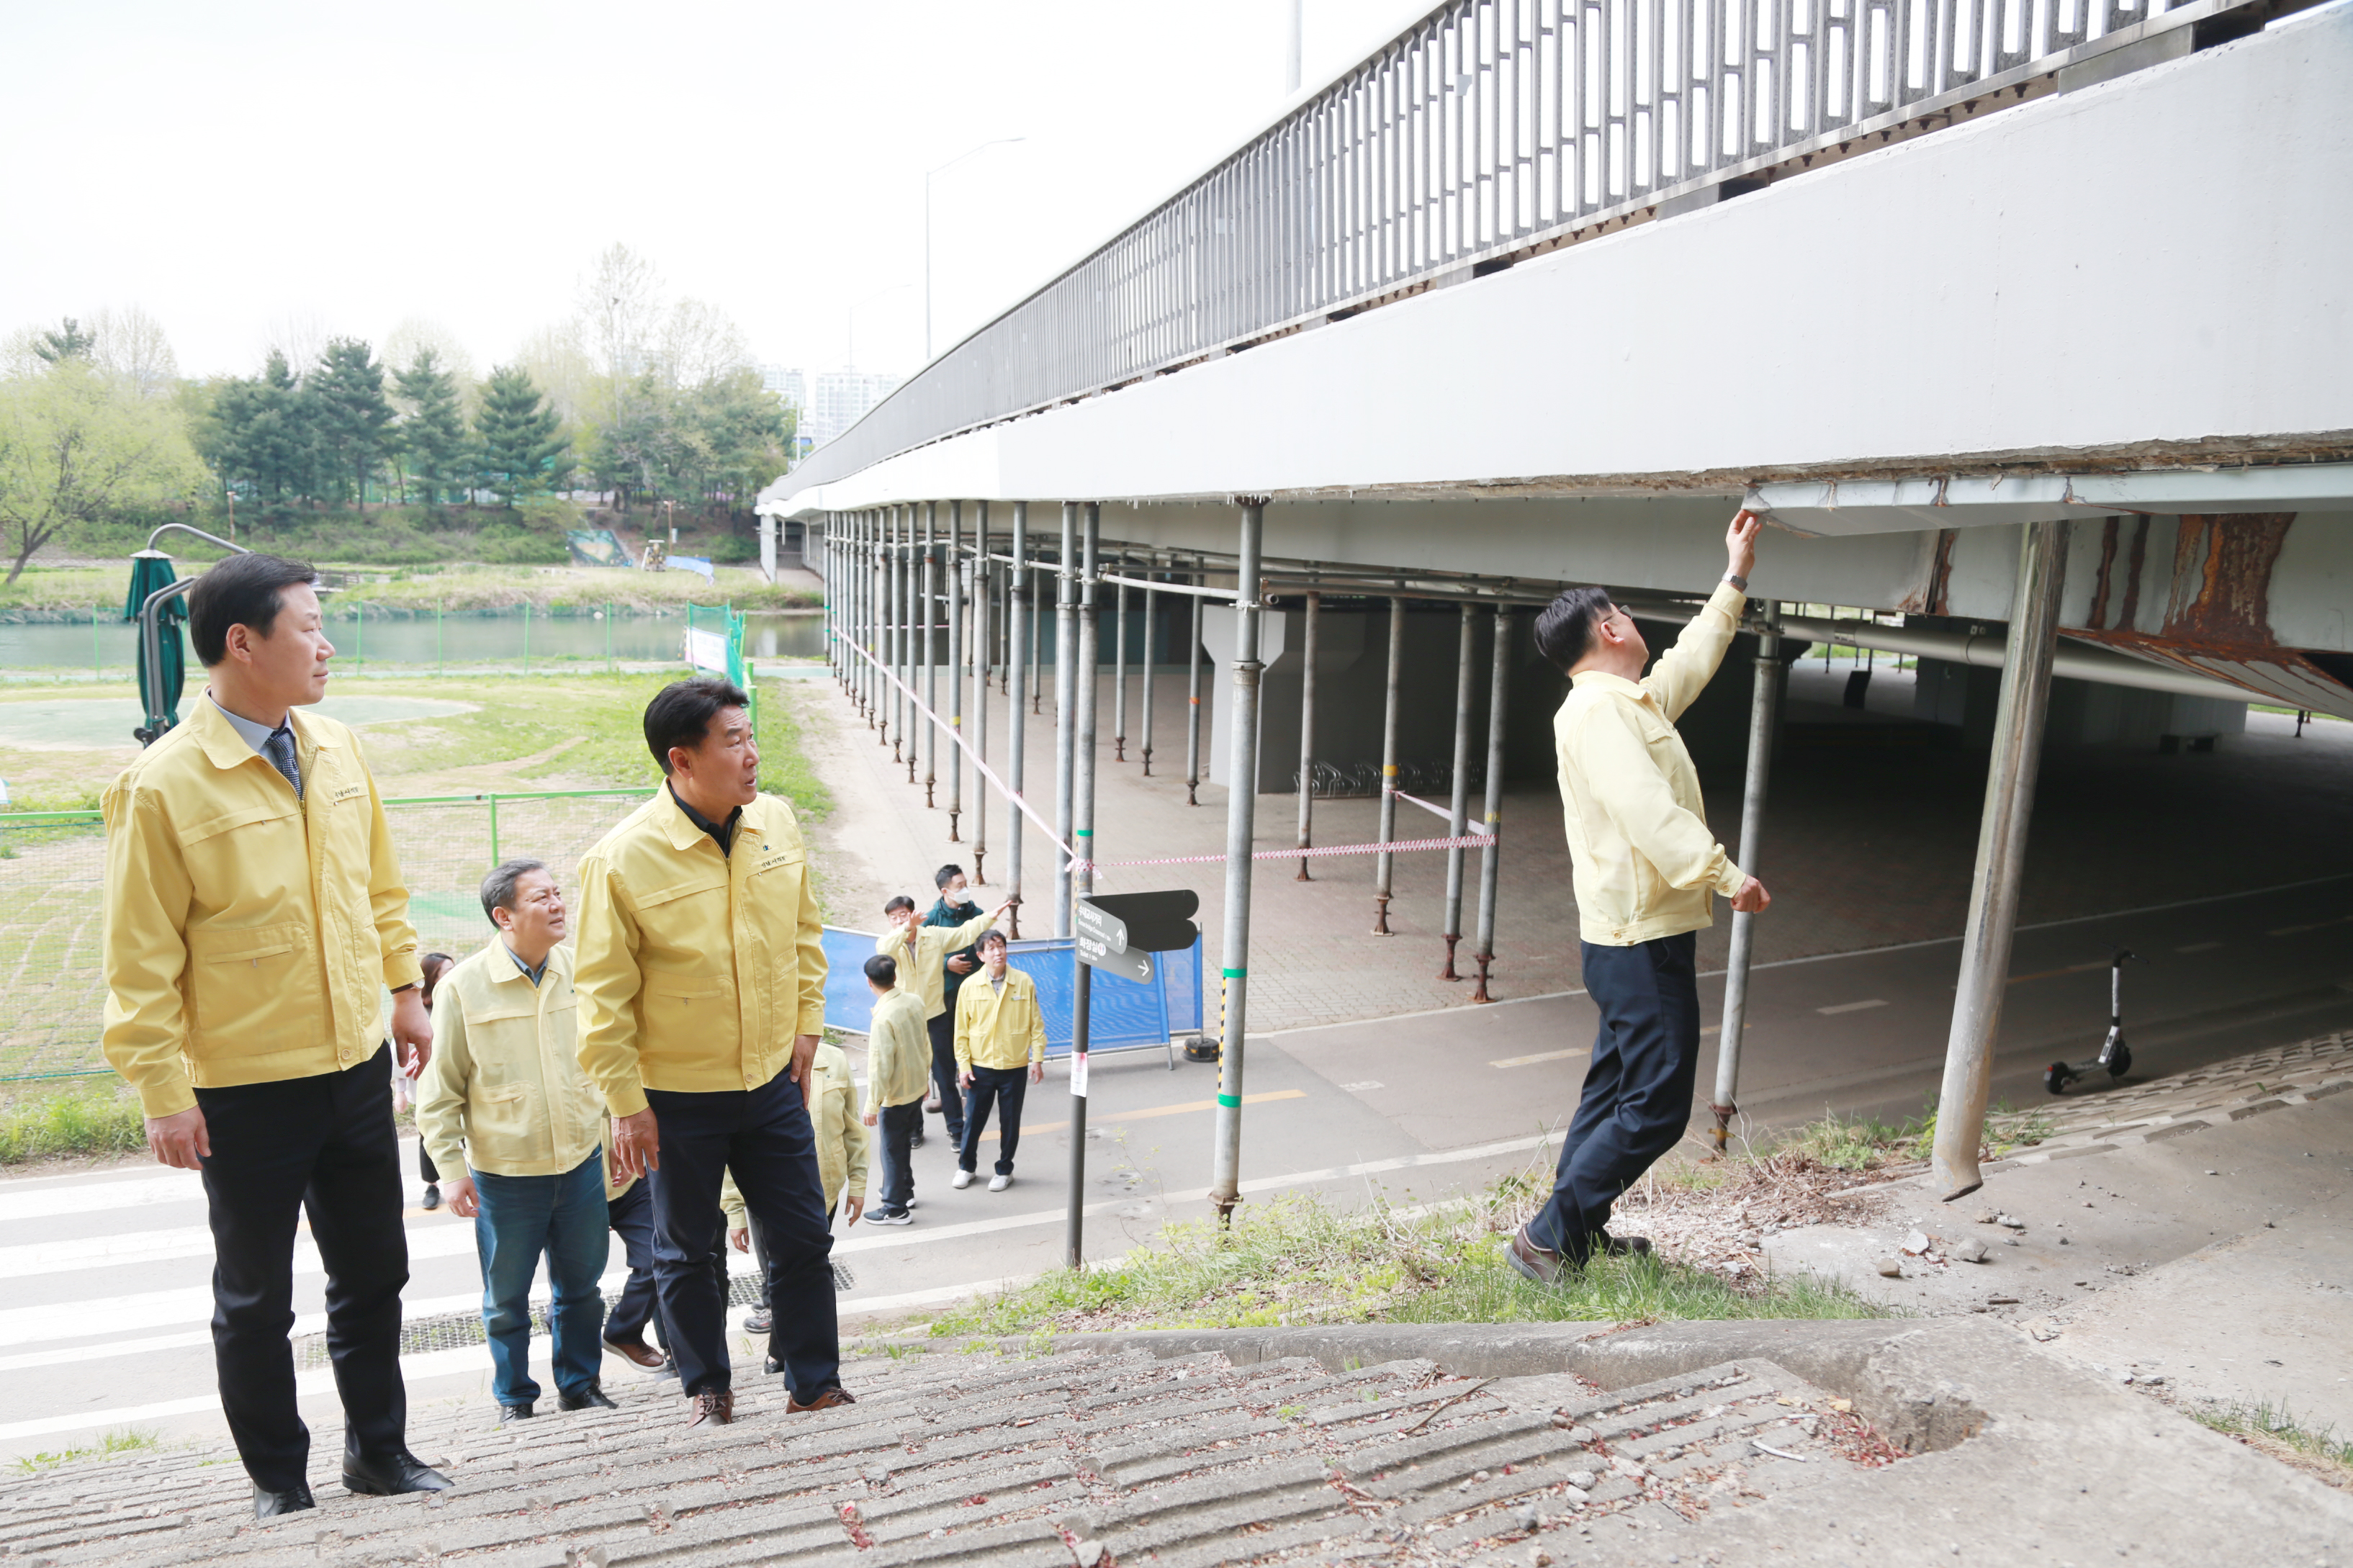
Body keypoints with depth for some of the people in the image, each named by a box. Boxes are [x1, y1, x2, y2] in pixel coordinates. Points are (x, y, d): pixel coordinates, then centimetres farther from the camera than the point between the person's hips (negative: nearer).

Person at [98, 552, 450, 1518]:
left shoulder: (336, 751, 2)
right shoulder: (163, 786, -15)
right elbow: (141, 957, -13)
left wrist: (404, 988, 13)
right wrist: (162, 1091, -13)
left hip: (358, 1066, 5)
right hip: (245, 1087, -5)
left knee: (374, 1273, 16)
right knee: (255, 1298, 13)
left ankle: (379, 1452, 34)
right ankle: (278, 1481, 31)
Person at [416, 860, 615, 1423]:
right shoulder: (464, 986, -10)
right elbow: (440, 1090, -4)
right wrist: (453, 1170, -7)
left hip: (582, 1161, 2)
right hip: (504, 1171, -2)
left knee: (581, 1286, 15)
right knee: (507, 1297, 11)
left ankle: (580, 1383, 33)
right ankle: (514, 1396, 31)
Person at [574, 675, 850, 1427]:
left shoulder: (777, 821, -3)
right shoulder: (623, 858, -18)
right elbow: (603, 992, -12)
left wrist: (806, 1025, 9)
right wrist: (626, 1103, -12)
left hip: (772, 1080, 4)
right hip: (678, 1094, -4)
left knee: (804, 1238, 9)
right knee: (687, 1252, 13)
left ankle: (815, 1383, 25)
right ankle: (708, 1389, 33)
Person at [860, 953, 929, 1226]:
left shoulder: (883, 1018, -27)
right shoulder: (915, 1001, -5)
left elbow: (880, 1067, -24)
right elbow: (925, 1045, 7)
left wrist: (871, 1106, -15)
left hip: (895, 1096, -7)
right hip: (917, 1088, 7)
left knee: (893, 1152, 7)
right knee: (904, 1145, 23)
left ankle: (896, 1209, 18)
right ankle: (905, 1193, 38)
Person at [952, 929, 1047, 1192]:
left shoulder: (1024, 983, -6)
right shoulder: (970, 987, -5)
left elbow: (1036, 1024, -1)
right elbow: (961, 1031, 0)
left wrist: (1037, 1059, -5)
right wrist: (963, 1066, -3)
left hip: (1014, 1067, 0)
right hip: (980, 1068, 0)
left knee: (1010, 1122, 9)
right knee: (973, 1120, 10)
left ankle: (1004, 1170, 27)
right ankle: (966, 1167, 30)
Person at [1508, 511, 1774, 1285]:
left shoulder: (1637, 701, 16)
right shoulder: (1596, 708, -15)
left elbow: (1692, 658, 33)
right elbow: (1649, 809, -26)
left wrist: (1735, 578, 37)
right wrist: (1724, 874, -29)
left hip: (1635, 939, 11)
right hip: (1643, 942, -11)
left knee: (1617, 1090, 17)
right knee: (1655, 1106, -8)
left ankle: (1579, 1230, 26)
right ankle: (1546, 1237, -3)